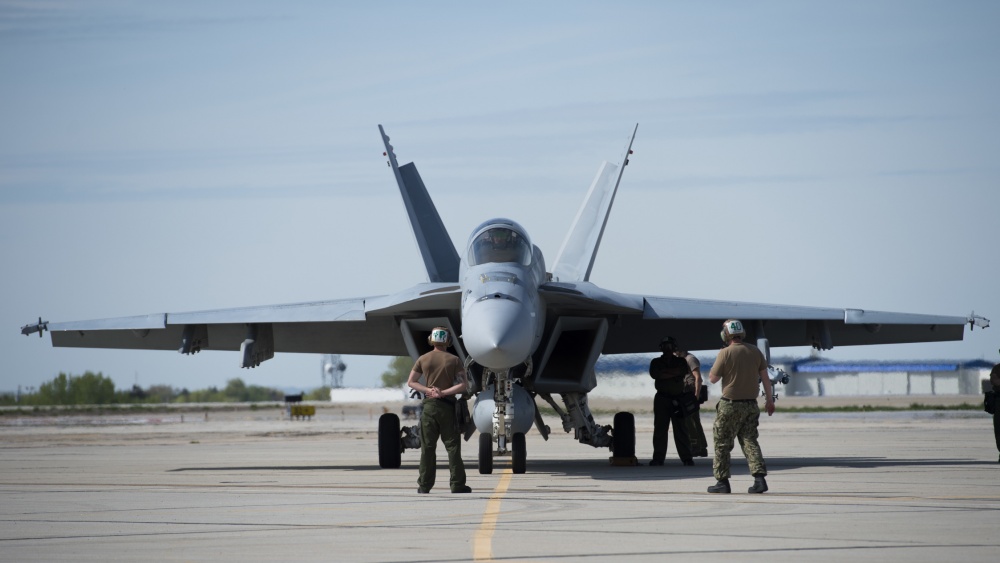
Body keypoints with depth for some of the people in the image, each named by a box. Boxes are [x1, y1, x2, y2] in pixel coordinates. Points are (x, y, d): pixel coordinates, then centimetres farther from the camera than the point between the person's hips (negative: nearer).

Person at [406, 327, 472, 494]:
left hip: (429, 405, 2)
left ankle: (424, 485, 2)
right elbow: (463, 385, -10)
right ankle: (457, 484, 0)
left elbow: (411, 382, 5)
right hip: (448, 406, -2)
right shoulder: (454, 360, -3)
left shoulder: (423, 359, 4)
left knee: (427, 447, 4)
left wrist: (428, 390, -4)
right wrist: (443, 393, -10)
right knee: (452, 446, 2)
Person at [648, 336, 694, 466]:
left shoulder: (680, 361, 13)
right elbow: (654, 374, -7)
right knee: (660, 429, -3)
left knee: (681, 429, -4)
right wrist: (673, 374, -7)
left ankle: (686, 458, -4)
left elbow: (683, 371, -8)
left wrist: (664, 371, -8)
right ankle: (658, 458, -3)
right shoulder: (656, 362, 12)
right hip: (662, 398, 0)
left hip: (678, 398, 0)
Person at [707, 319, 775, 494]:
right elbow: (765, 377, 7)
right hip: (751, 404, 5)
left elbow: (713, 379, -7)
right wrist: (769, 399, 14)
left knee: (722, 443, 6)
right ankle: (759, 478, -7)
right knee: (750, 441, 8)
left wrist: (715, 366, 10)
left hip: (730, 405, -5)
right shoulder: (755, 351, 3)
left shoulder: (725, 353, -12)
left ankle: (722, 481, 7)